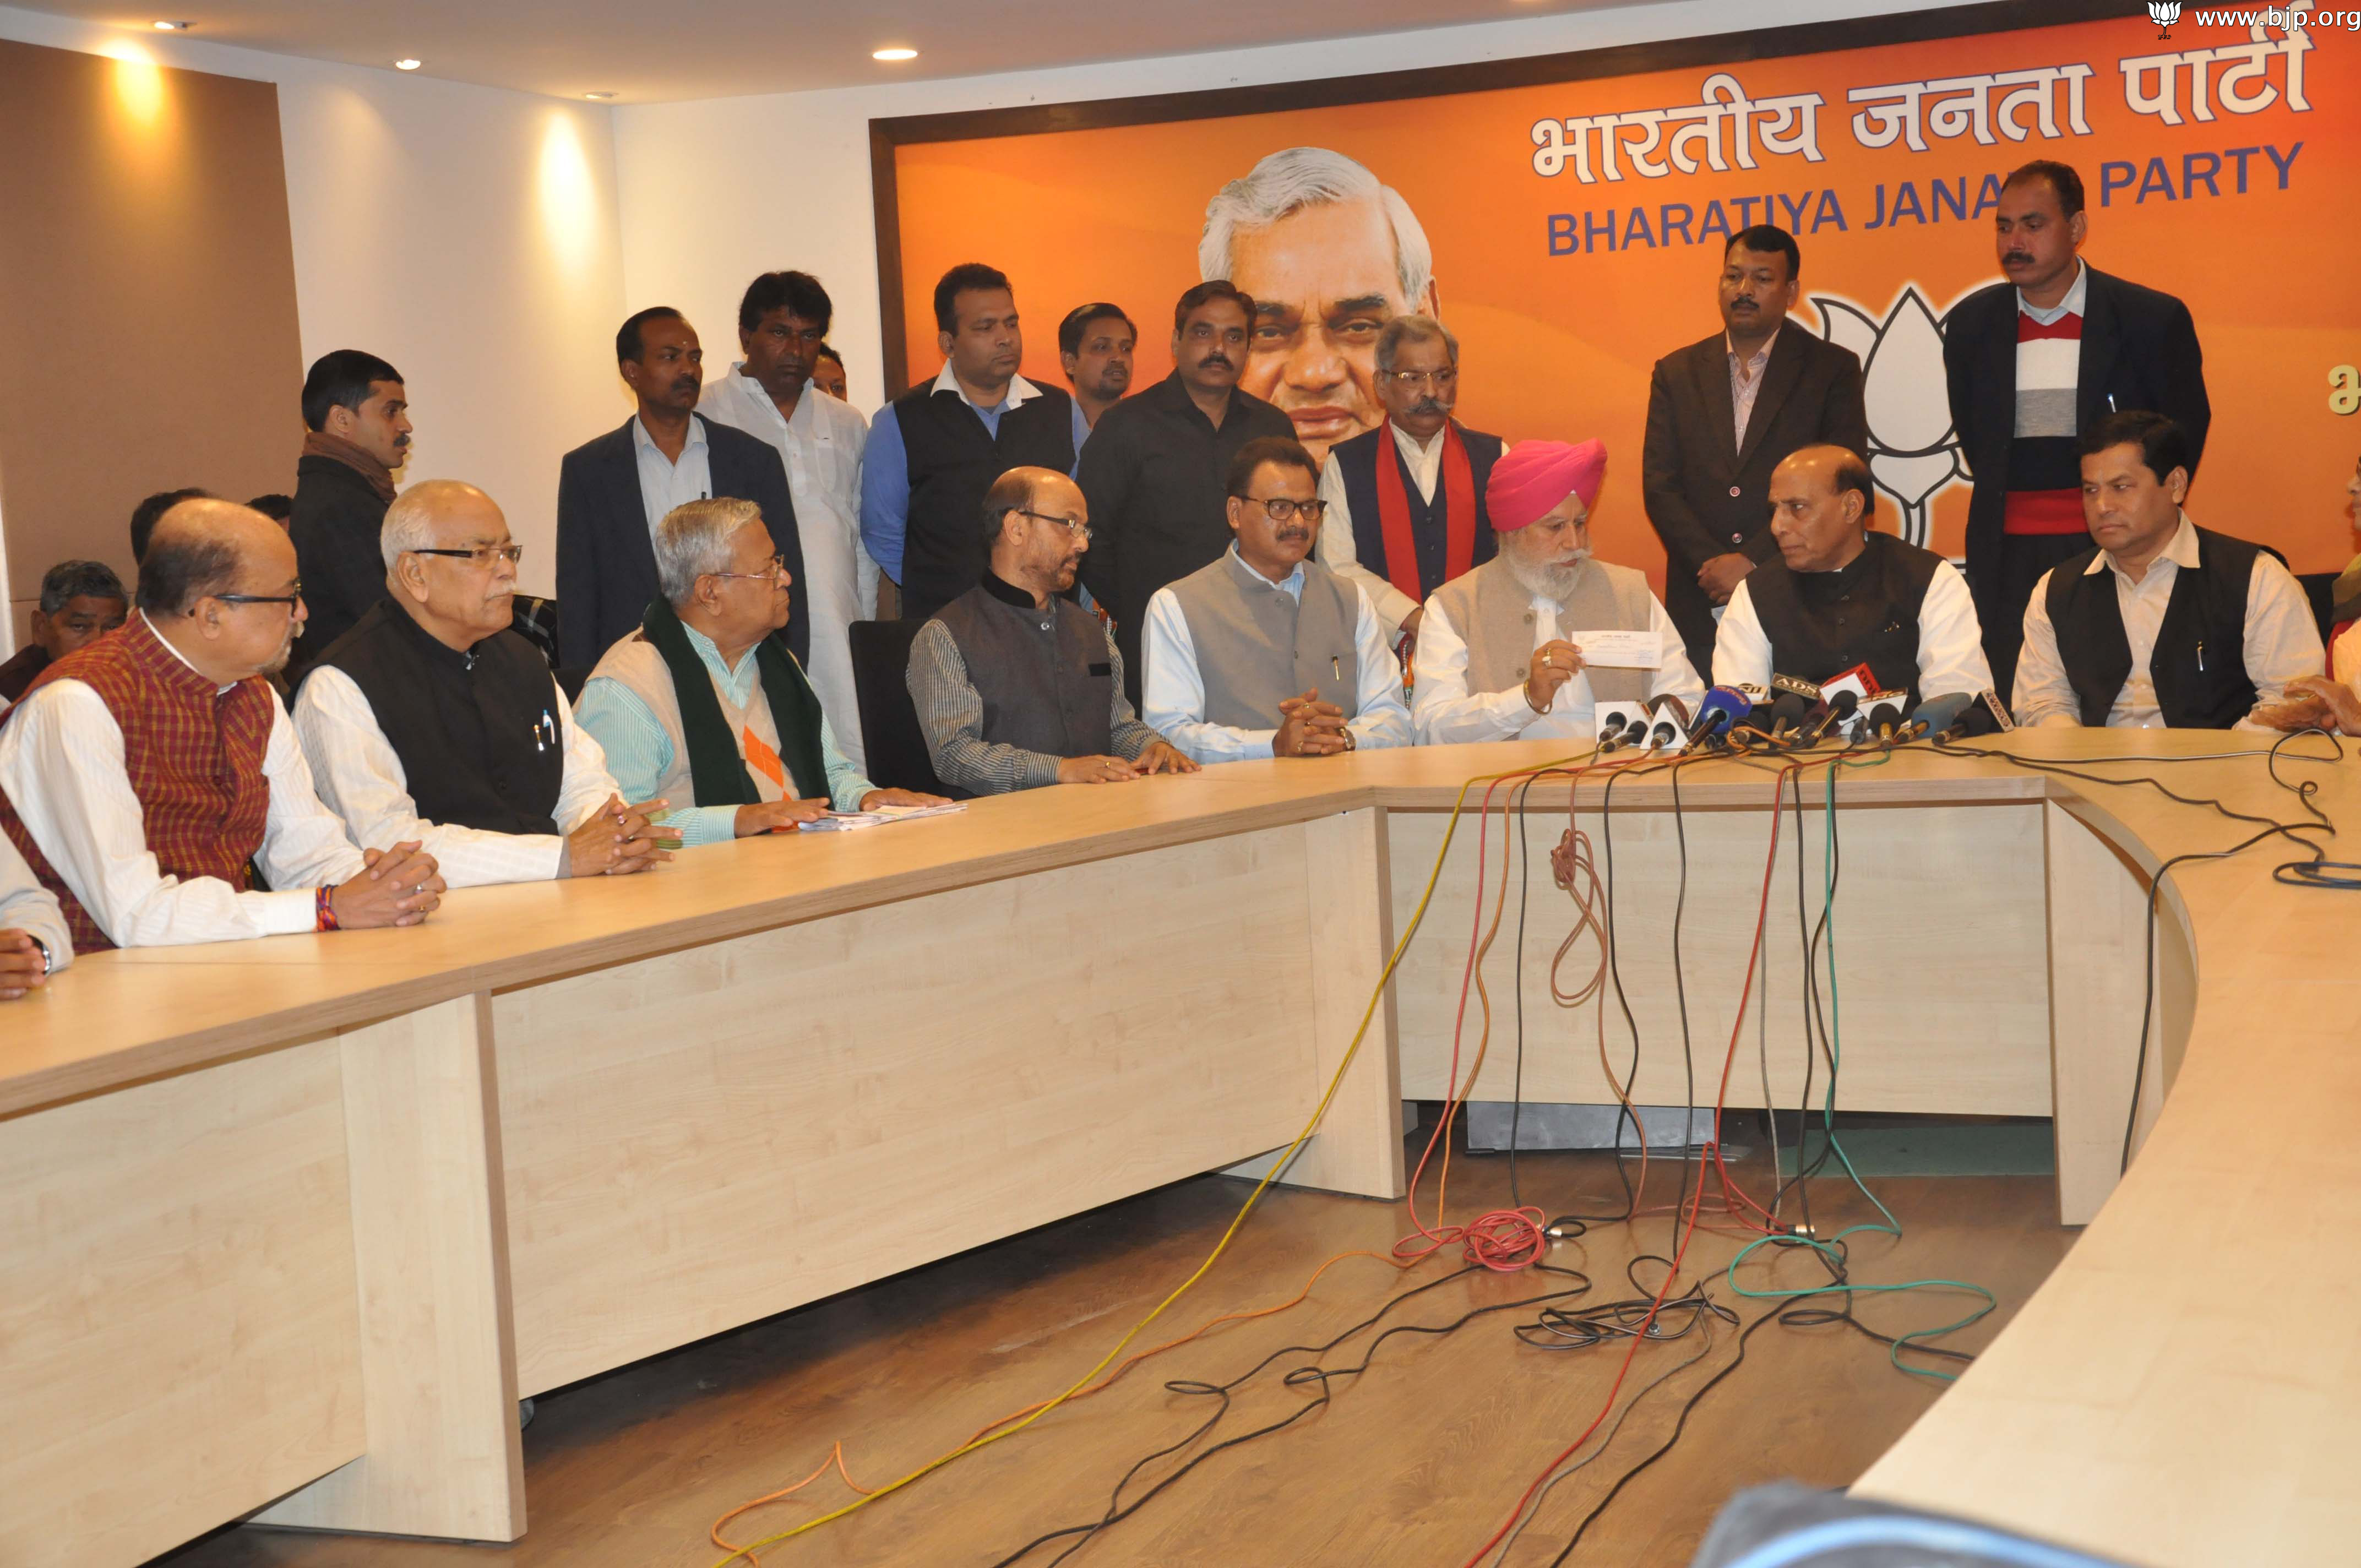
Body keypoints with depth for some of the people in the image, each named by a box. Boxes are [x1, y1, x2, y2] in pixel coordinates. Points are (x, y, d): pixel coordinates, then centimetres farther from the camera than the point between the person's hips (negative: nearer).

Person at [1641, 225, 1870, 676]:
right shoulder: (1677, 373, 11)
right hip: (1701, 608, 2)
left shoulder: (1834, 369, 4)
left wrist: (1753, 562, -12)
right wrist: (1713, 567, -9)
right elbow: (1660, 487, 5)